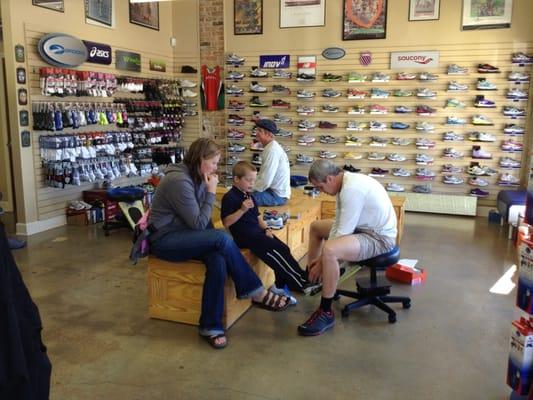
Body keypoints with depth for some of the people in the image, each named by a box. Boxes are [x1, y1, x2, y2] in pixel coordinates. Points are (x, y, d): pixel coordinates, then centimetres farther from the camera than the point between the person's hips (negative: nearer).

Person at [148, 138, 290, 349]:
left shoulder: (198, 178, 7)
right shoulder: (179, 181, -21)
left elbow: (202, 220, 10)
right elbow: (198, 224, -19)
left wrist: (213, 240, -7)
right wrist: (211, 193, -13)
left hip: (184, 235, 8)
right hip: (164, 239, -8)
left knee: (218, 259, -24)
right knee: (222, 239, -27)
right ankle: (256, 293, -13)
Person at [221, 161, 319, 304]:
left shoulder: (249, 196, 18)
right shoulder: (229, 197, -8)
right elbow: (226, 222, -15)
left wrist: (266, 229, 5)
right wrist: (242, 210, -24)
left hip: (257, 232, 9)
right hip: (244, 236, -8)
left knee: (284, 249, -9)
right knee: (276, 251, -21)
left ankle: (280, 285, 2)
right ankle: (301, 282, -16)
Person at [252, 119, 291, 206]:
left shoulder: (272, 150, -20)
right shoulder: (272, 147, 9)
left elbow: (265, 181, -23)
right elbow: (264, 176, 15)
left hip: (277, 195, -9)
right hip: (275, 191, 9)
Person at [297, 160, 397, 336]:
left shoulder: (352, 189, -29)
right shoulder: (345, 182, 1)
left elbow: (343, 234, -27)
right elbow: (338, 222, 5)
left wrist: (322, 260, -16)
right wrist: (322, 259, 0)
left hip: (379, 238, -11)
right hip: (363, 227, 11)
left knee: (329, 252, -36)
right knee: (315, 227, 22)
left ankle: (325, 313, -19)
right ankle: (311, 278, 33)